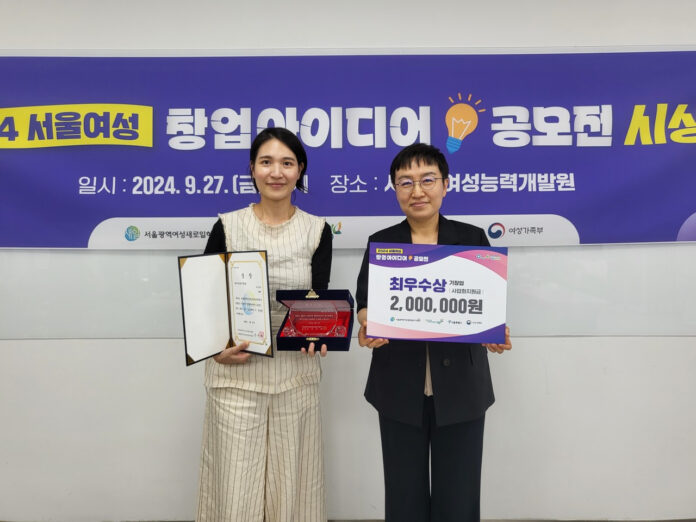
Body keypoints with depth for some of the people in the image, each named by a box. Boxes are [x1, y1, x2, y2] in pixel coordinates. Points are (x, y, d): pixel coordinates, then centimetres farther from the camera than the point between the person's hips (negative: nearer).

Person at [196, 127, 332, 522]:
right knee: (236, 485, 7)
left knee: (289, 484, 12)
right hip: (236, 372, -1)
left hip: (296, 373, 1)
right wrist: (215, 348, -12)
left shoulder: (317, 231, 2)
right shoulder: (228, 227, -1)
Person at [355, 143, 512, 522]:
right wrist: (367, 326, -21)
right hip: (400, 387, 1)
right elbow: (366, 299, 1)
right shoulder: (380, 243, 6)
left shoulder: (472, 239, 4)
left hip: (460, 385, 0)